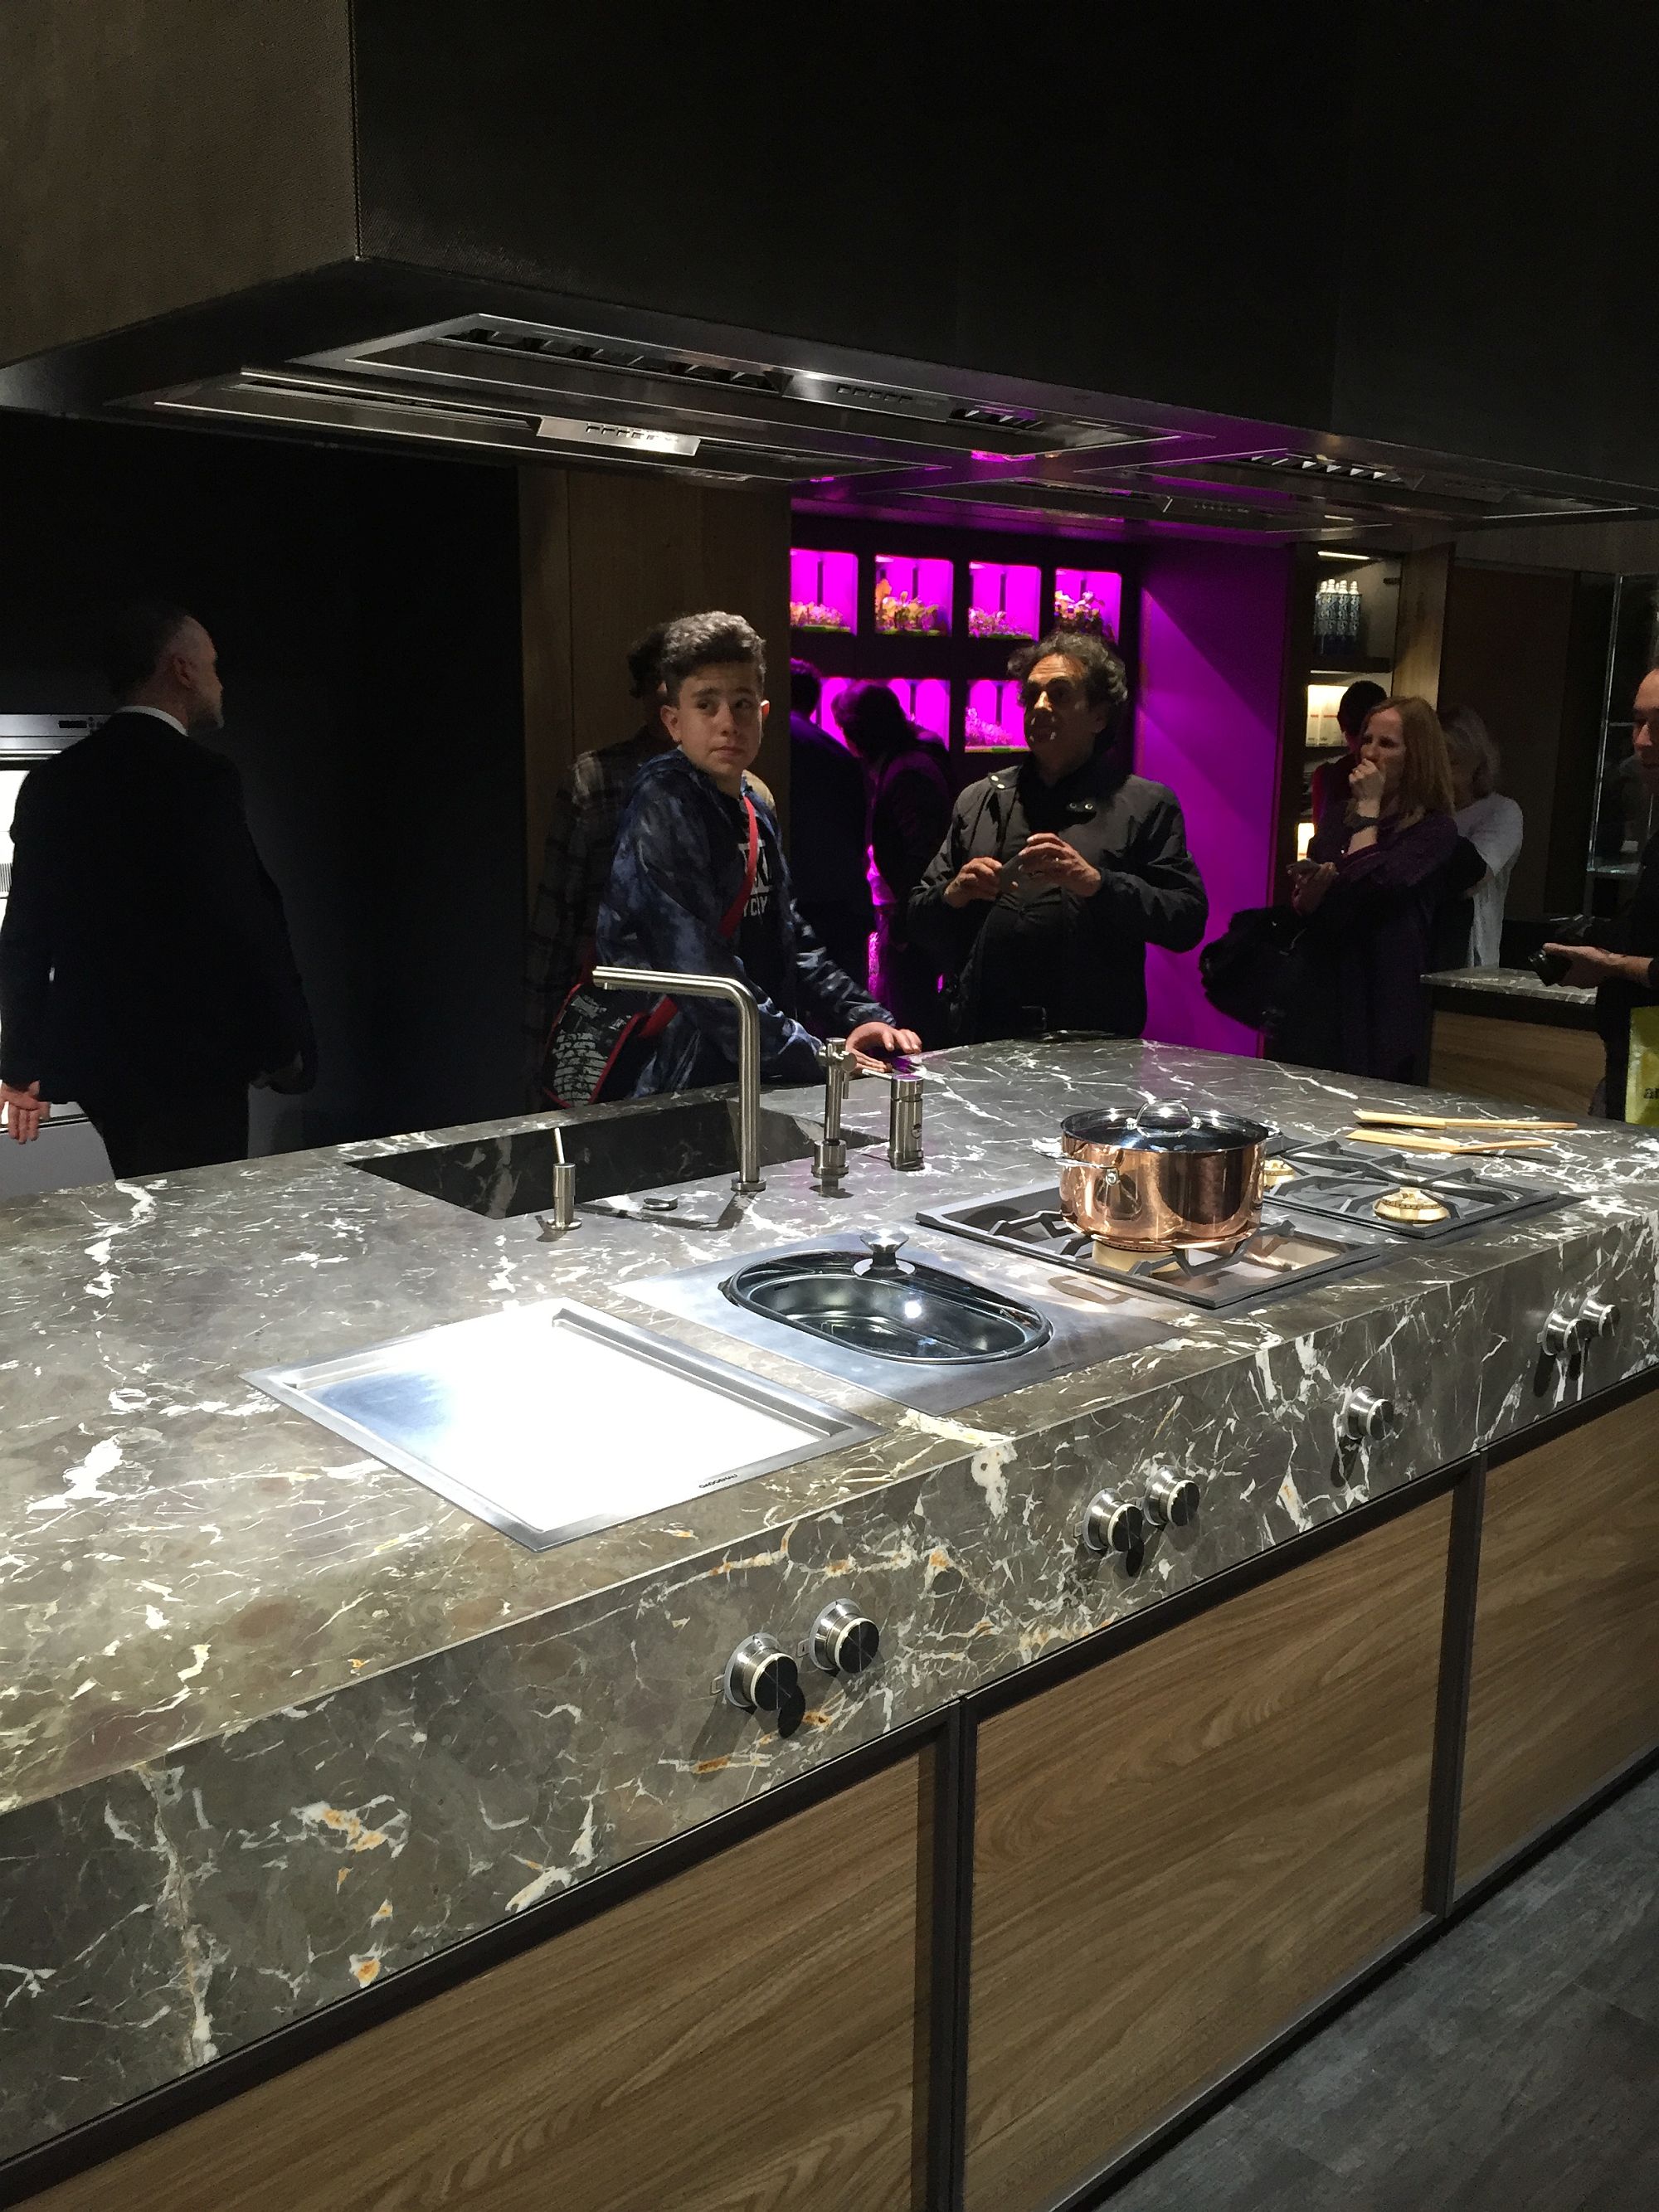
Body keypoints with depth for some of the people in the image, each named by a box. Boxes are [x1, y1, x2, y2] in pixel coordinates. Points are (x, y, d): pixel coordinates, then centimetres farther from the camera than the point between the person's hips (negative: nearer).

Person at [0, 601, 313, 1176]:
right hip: (187, 1063, -7)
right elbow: (248, 924, -16)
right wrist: (287, 1046, -5)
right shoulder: (200, 776, -13)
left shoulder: (53, 781, 9)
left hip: (94, 1057, 8)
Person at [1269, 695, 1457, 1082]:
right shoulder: (1337, 820, 14)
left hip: (1377, 1006, -5)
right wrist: (1311, 892, -8)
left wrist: (1368, 810, -8)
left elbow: (1369, 886, -19)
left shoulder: (1434, 830, -4)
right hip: (1314, 993, 5)